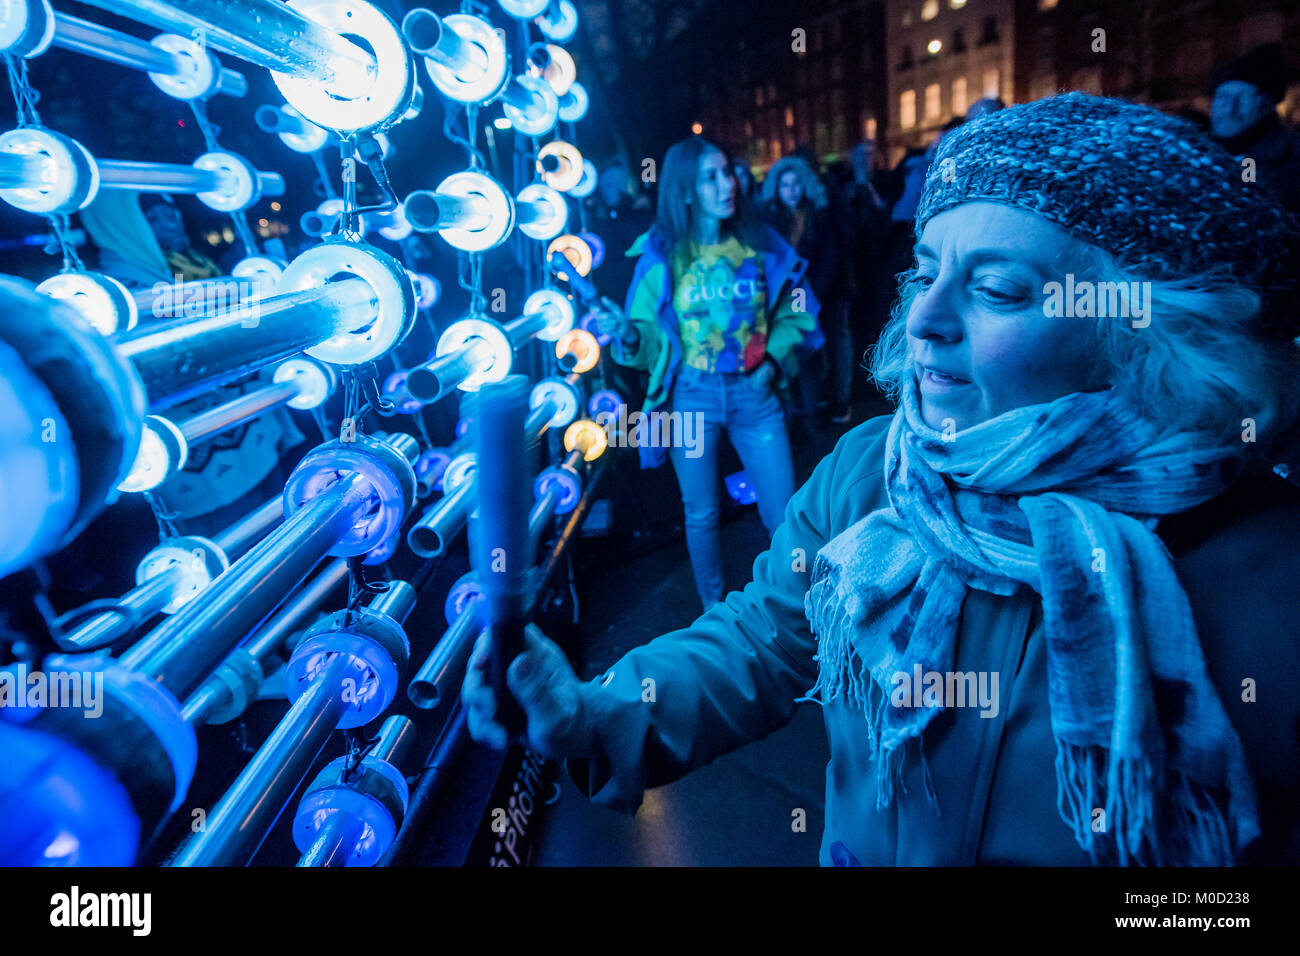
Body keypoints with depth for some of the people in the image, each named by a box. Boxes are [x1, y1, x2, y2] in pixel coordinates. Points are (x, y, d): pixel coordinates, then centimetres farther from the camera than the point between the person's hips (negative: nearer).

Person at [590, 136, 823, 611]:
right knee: (701, 515, 10)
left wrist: (773, 357, -4)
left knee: (784, 513, 2)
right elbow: (651, 340, 0)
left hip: (754, 393, 1)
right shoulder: (661, 254, -3)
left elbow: (794, 311, 10)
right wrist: (627, 335, -21)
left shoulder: (759, 243, 1)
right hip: (691, 396, -1)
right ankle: (715, 612, 30)